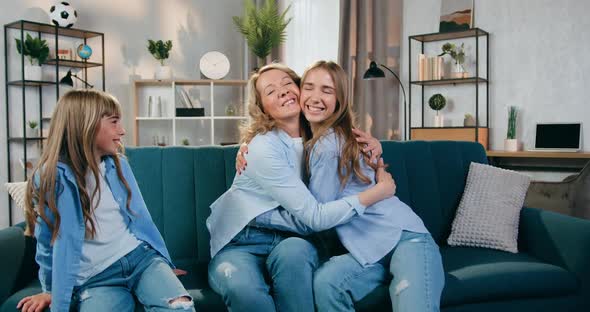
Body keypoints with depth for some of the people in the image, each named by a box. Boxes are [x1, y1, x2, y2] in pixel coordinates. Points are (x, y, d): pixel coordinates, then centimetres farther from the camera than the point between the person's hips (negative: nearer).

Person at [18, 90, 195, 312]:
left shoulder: (118, 164, 10)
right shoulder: (52, 176, -4)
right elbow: (51, 240, 4)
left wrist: (164, 263, 22)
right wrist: (53, 291, 12)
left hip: (140, 256, 3)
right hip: (95, 278, -2)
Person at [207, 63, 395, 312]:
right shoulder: (264, 147, -18)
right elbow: (316, 217, -21)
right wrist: (380, 191, -15)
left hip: (289, 242, 5)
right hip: (240, 244, -4)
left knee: (293, 250, -32)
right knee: (243, 289, -37)